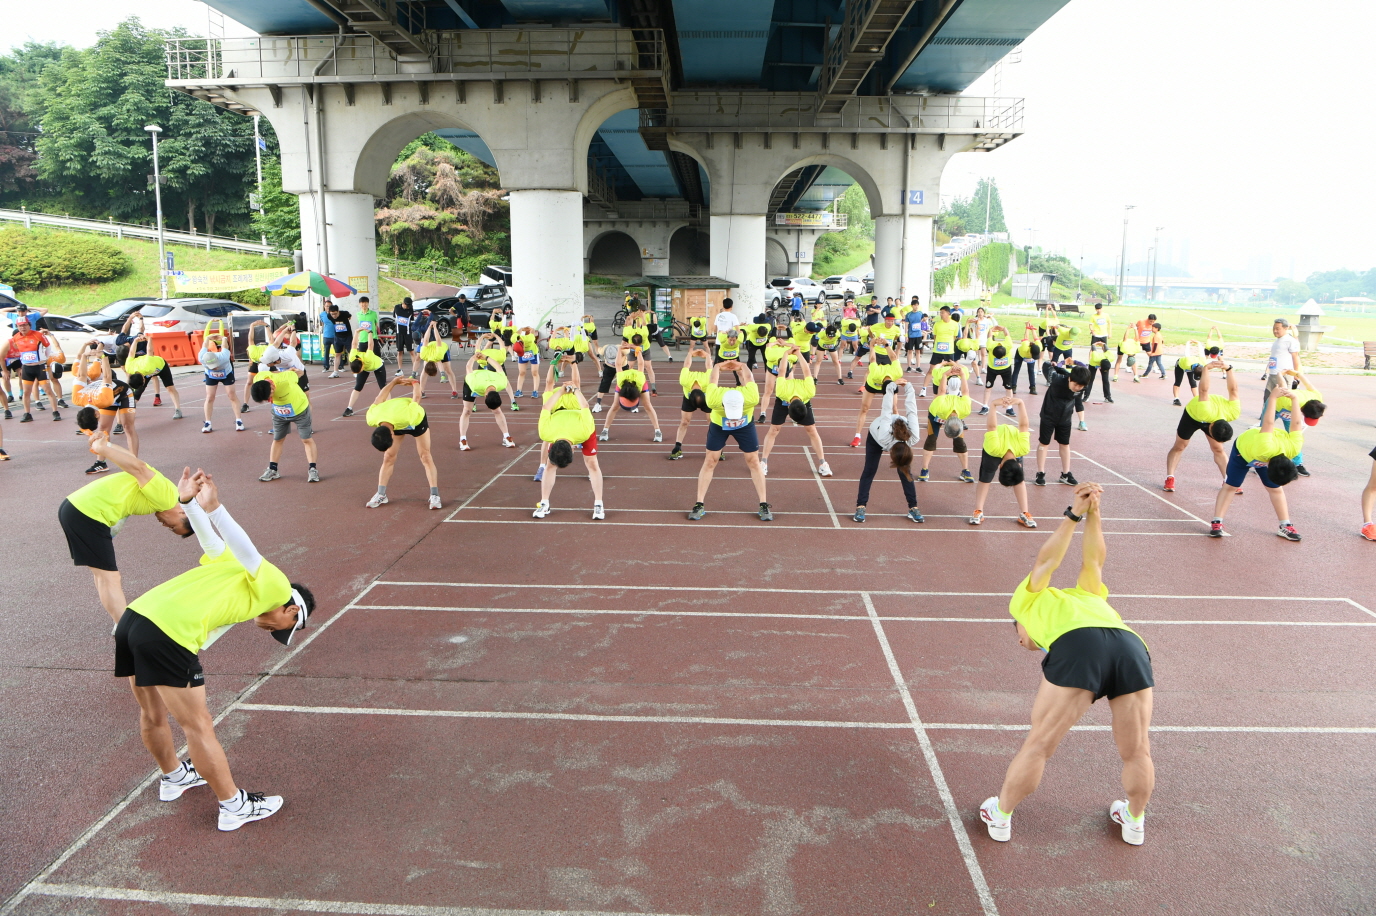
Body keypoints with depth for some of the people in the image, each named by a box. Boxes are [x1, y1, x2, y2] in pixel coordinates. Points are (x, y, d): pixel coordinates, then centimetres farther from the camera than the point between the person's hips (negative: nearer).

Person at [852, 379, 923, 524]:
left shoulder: (913, 438, -41)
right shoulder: (883, 436, -48)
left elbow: (911, 411, -32)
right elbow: (887, 411, -40)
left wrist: (908, 387, -20)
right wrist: (891, 386, -29)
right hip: (875, 435, -2)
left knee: (906, 472, -3)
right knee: (869, 471, -6)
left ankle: (913, 508, 7)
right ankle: (860, 507, -2)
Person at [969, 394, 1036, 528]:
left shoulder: (1023, 448, -42)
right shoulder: (994, 448, -48)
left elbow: (1023, 425, -38)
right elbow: (992, 427, -44)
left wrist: (1020, 402, -34)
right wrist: (993, 405, -44)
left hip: (1014, 442, 2)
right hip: (993, 447, -2)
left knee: (1020, 479, 1)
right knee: (985, 479, -3)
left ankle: (1024, 514, 9)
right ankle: (978, 512, 4)